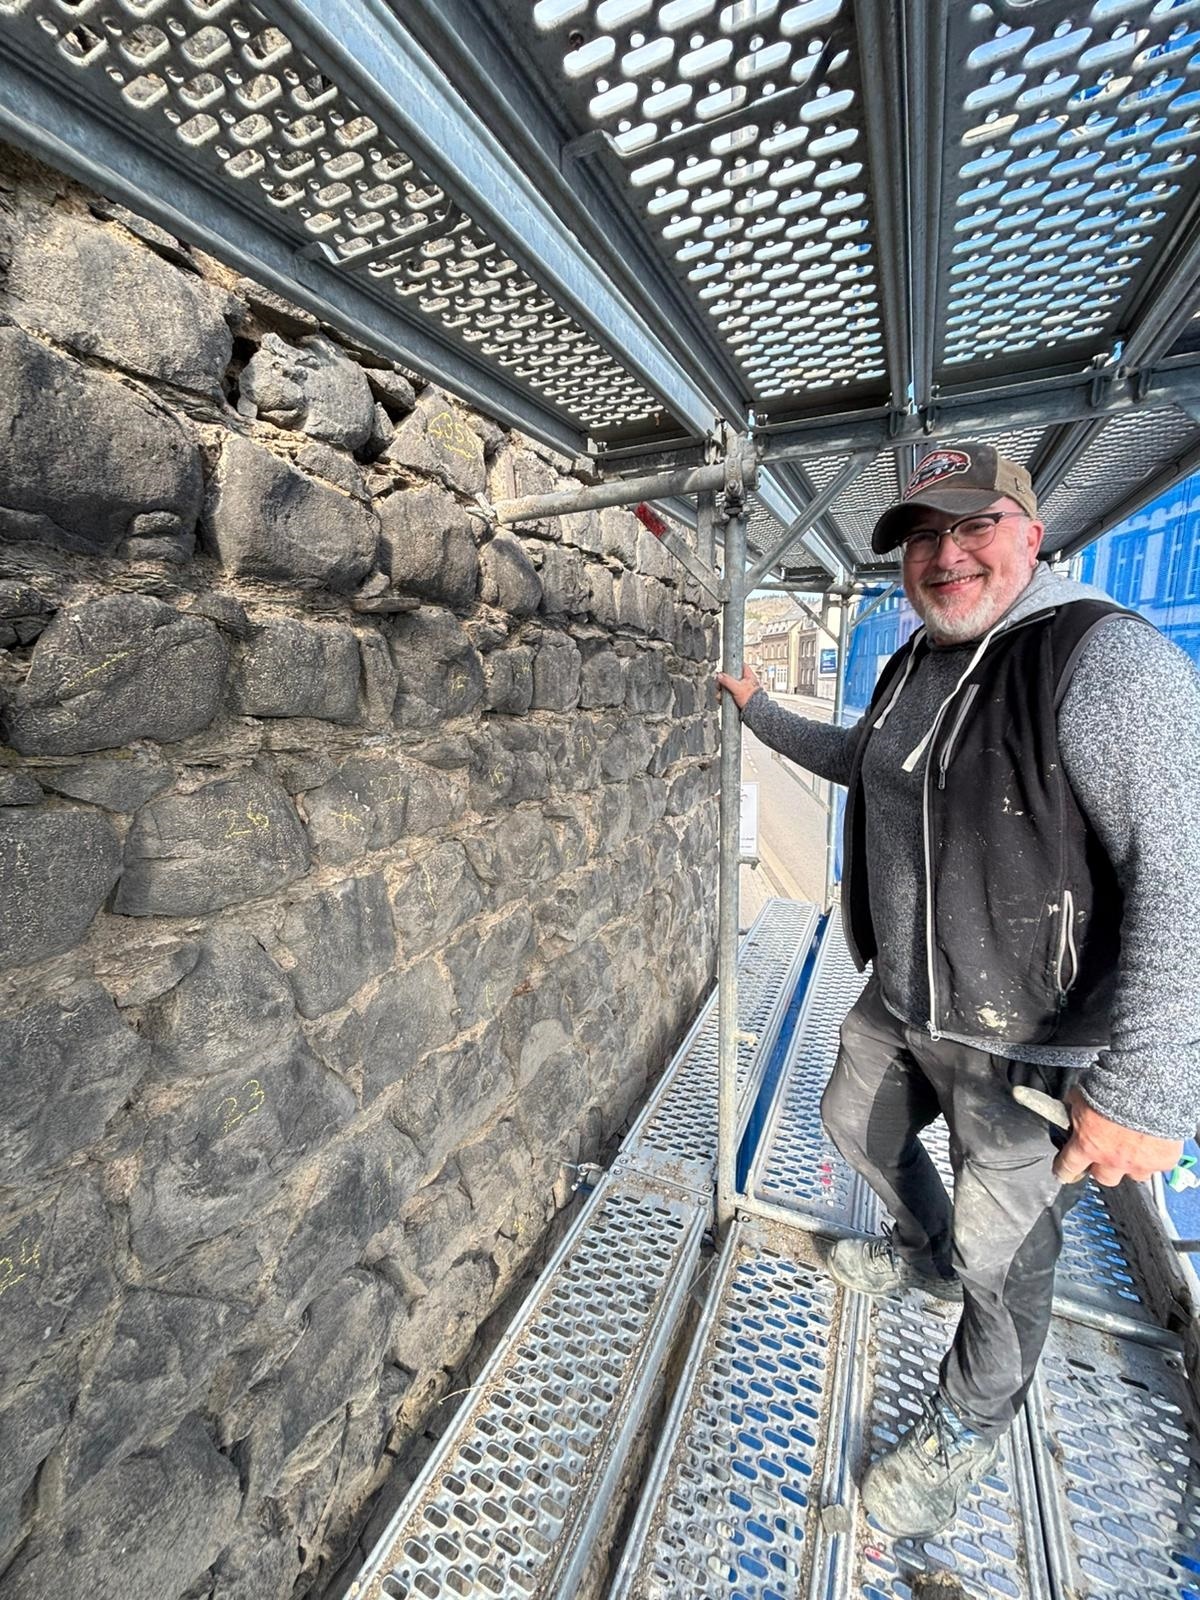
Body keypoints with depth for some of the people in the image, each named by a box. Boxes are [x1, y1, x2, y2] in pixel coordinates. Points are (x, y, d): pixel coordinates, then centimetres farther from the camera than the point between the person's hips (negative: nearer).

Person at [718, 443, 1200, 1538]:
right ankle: (926, 1255, 60)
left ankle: (968, 1433, 46)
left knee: (1004, 1259, 14)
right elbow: (858, 759, 25)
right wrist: (759, 711, 29)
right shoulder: (912, 668, 6)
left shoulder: (1106, 657, -20)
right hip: (901, 1006, 8)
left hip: (1033, 1043, -7)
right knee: (857, 1126, 28)